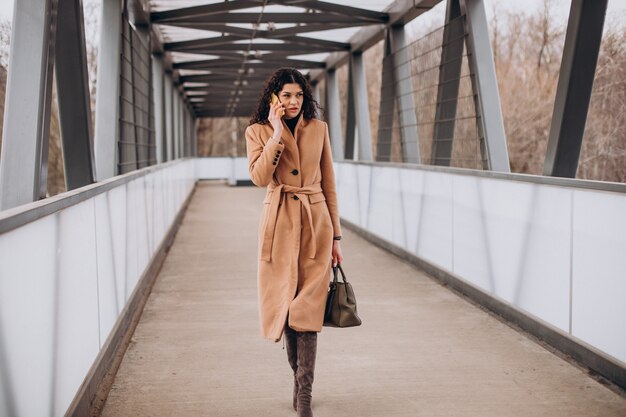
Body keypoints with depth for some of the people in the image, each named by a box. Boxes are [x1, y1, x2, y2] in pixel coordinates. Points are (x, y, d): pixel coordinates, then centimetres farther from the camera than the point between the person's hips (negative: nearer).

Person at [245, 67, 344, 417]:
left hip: (315, 223, 0)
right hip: (280, 225, 0)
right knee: (284, 306, 7)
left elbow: (329, 184, 8)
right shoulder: (258, 131, 2)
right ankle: (300, 377, 30)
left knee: (307, 309, -5)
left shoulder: (319, 129, 5)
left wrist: (336, 236, 6)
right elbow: (260, 177, -14)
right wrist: (278, 132, -15)